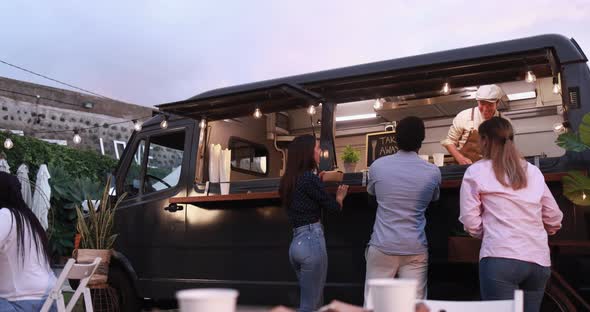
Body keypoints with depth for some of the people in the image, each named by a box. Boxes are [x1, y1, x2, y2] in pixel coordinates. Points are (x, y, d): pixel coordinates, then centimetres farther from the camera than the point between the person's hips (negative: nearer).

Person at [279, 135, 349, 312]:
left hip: (296, 242, 9)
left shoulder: (288, 180, 13)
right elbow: (333, 206, -3)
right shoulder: (309, 178, -12)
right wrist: (340, 197, 17)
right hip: (311, 241, -9)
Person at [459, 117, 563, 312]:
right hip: (539, 261, 5)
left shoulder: (476, 171, 3)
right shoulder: (533, 171, 17)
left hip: (501, 259, -5)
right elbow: (554, 219, 18)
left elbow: (470, 222, -1)